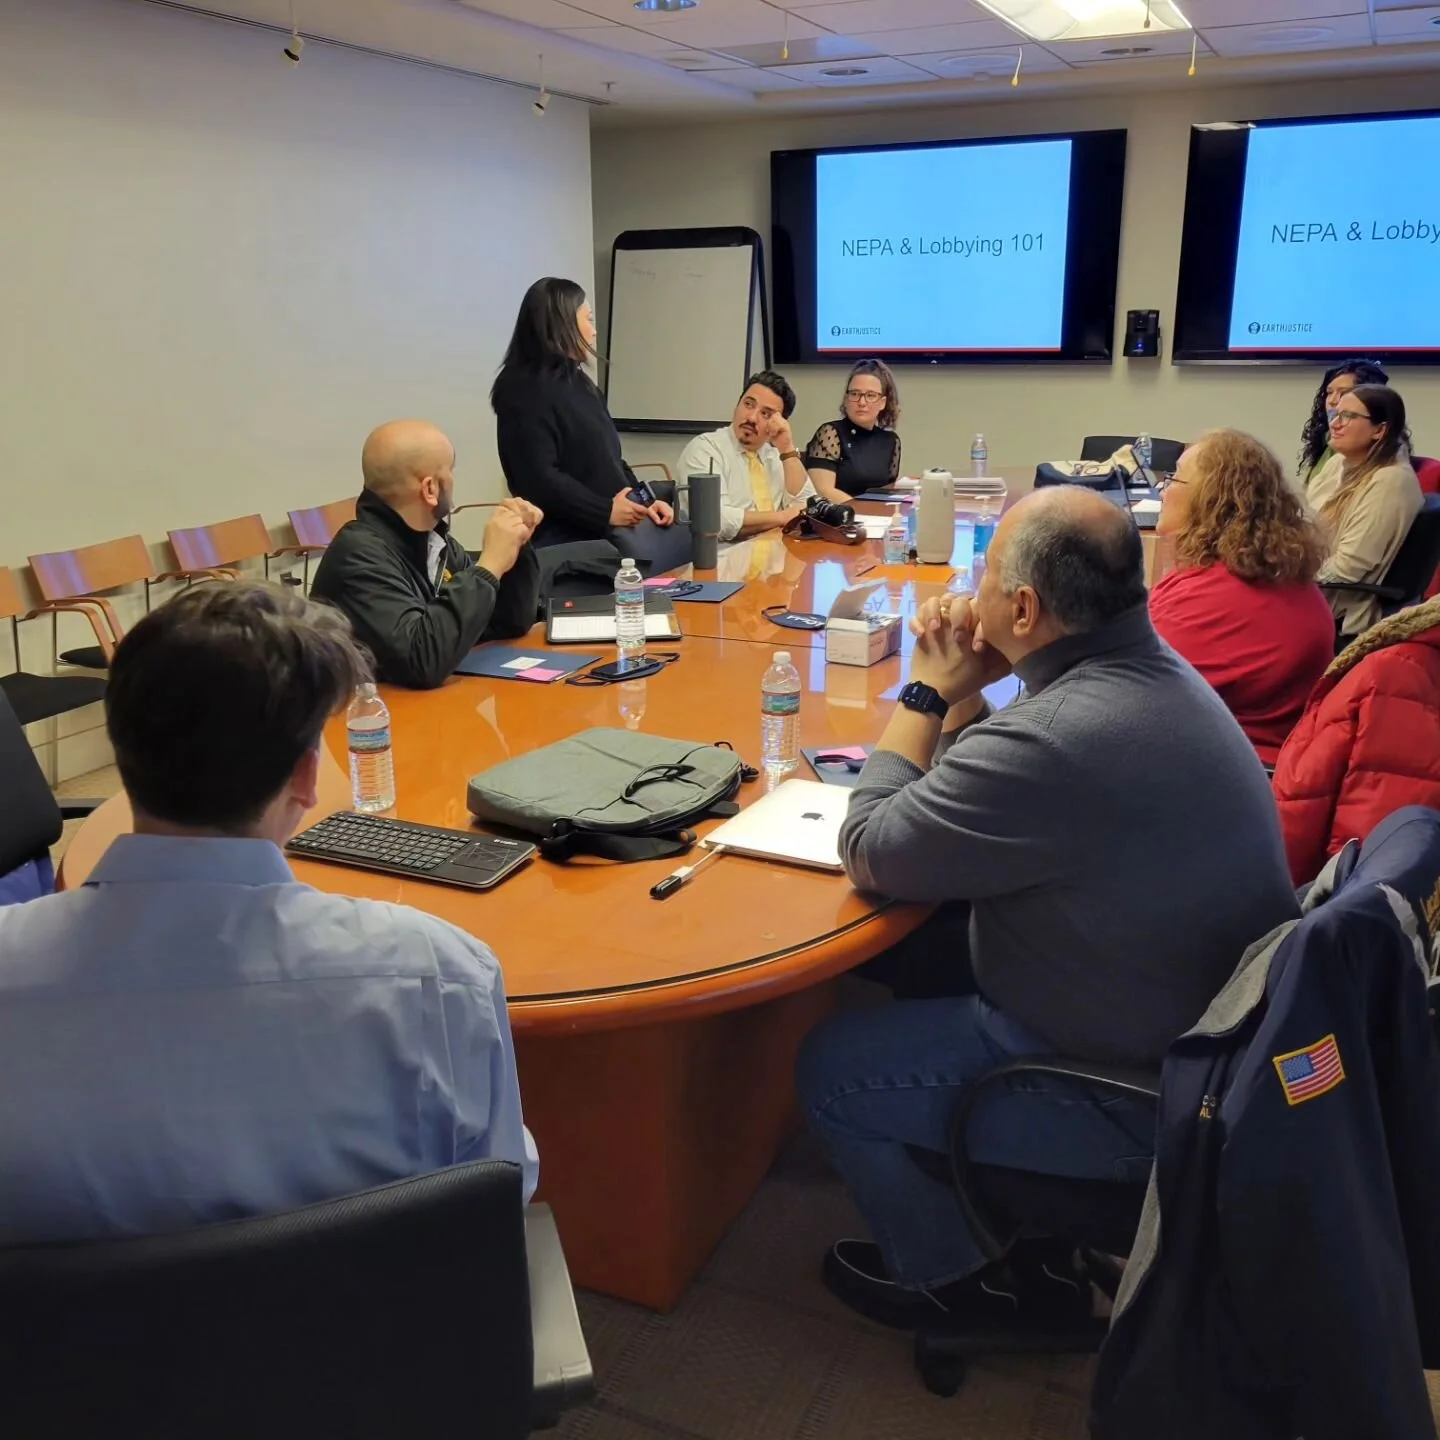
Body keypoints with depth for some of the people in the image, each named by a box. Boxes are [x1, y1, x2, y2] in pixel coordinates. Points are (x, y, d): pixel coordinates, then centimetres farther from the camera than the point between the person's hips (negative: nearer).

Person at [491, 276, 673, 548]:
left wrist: (644, 502, 6)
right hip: (564, 541, -9)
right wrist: (605, 511, -19)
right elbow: (539, 479, -22)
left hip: (604, 535, 9)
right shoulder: (526, 391, -12)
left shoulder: (579, 383, 20)